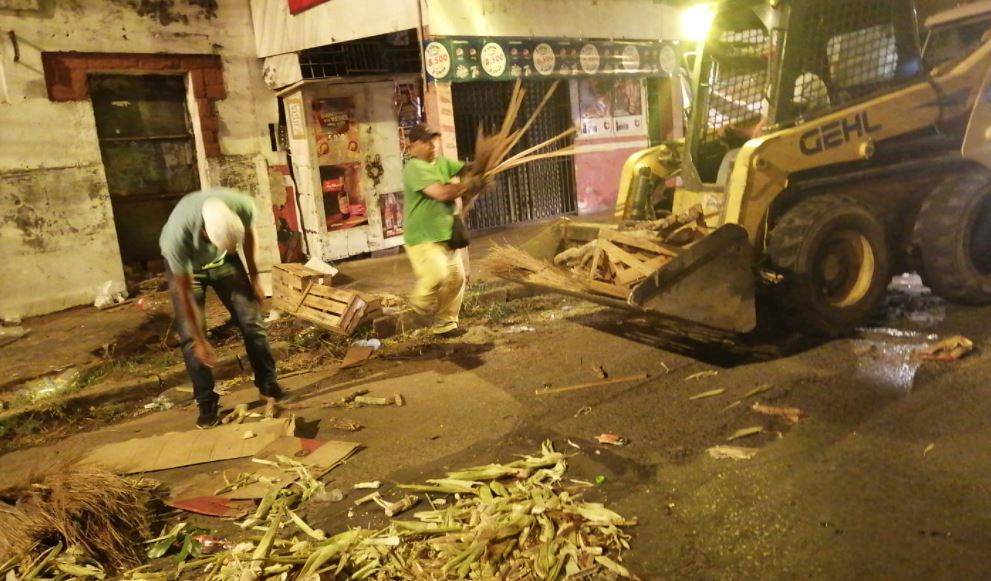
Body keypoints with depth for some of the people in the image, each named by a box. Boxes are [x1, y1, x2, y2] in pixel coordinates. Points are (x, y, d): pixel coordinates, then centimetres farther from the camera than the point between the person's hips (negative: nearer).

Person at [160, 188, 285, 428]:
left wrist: (254, 278, -1)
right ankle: (206, 402, 6)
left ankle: (268, 385, 12)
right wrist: (199, 340, -20)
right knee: (190, 336, -8)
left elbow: (249, 235, -9)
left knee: (251, 320, -2)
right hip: (185, 266, -2)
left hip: (222, 260, 3)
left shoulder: (242, 205, -36)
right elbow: (185, 290, -28)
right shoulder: (177, 233, -42)